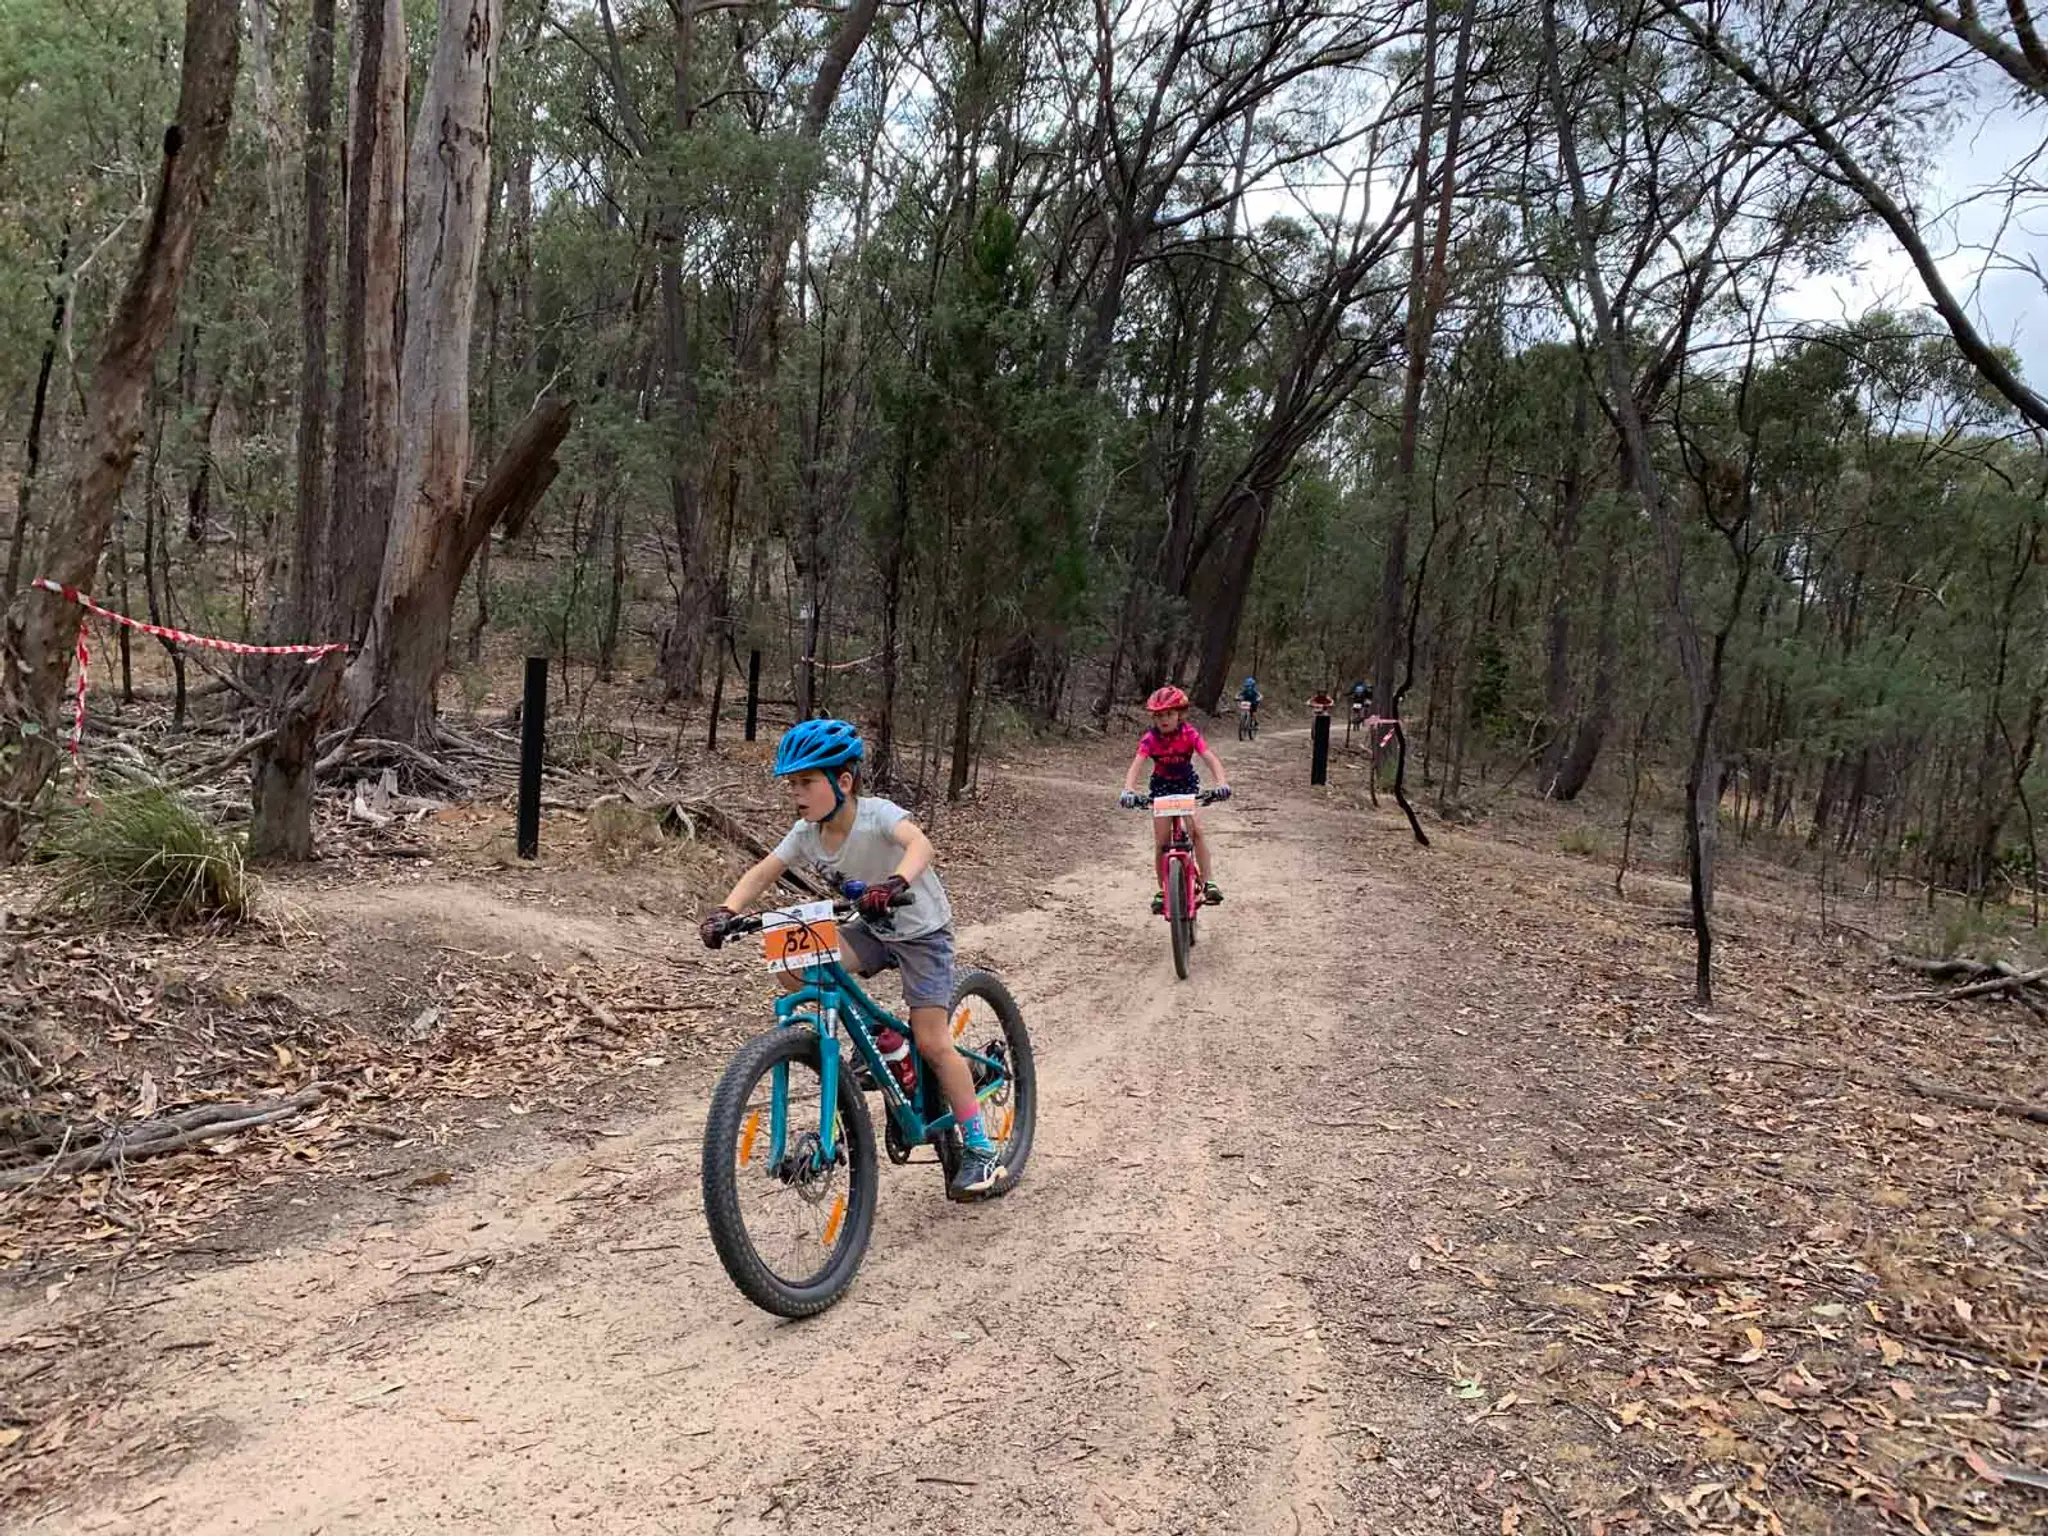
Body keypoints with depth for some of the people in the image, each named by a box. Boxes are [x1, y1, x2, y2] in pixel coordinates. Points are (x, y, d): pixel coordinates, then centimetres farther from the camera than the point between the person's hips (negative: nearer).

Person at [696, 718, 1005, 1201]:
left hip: (921, 930, -6)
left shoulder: (877, 814, -27)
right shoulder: (806, 833, -10)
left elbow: (919, 843, -45)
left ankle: (980, 1149, 6)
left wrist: (896, 884, -65)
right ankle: (883, 1038, 1)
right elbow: (763, 872, -7)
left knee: (931, 1041, -11)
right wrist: (726, 911, -25)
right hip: (871, 930, 6)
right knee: (791, 967, -18)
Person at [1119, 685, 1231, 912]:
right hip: (1161, 786, 1)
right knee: (1161, 841, -5)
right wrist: (1128, 790, -49)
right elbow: (1136, 765, -30)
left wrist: (1222, 783, -46)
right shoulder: (1150, 738, -19)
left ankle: (1209, 882, -13)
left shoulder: (1189, 734, -20)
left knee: (1196, 829, -21)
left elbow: (1210, 759, -28)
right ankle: (1163, 890, 9)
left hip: (1186, 784, -1)